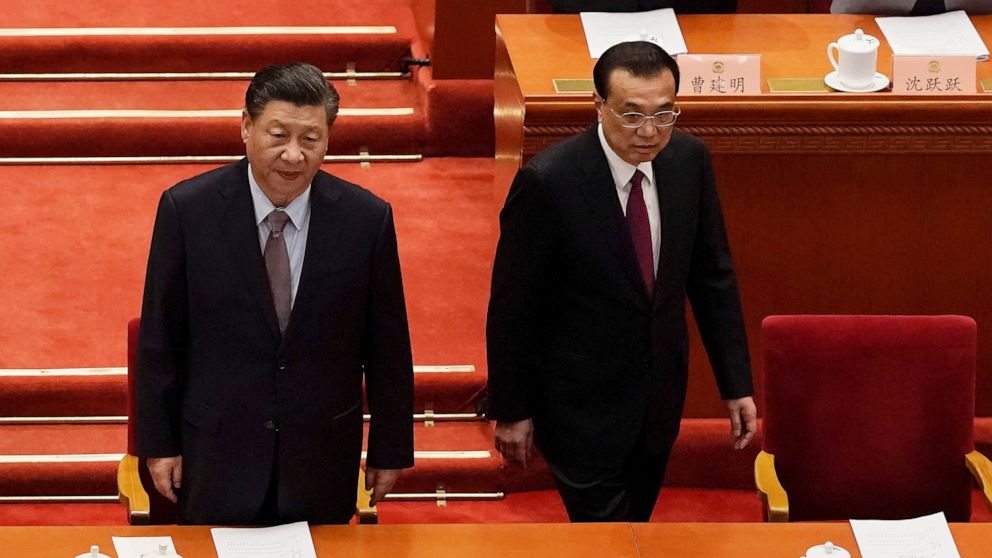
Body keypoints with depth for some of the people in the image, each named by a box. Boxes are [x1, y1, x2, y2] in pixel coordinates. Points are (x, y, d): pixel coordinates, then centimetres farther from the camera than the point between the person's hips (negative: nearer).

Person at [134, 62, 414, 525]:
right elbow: (159, 337, -2)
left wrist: (390, 449, 4)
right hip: (217, 453, -1)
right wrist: (158, 443, 0)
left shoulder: (366, 219, -8)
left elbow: (387, 347, 0)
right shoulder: (187, 209, -10)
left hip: (324, 459, 1)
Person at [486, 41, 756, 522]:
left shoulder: (689, 160, -7)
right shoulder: (547, 182, -23)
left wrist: (736, 384, 3)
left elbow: (713, 276, 4)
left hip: (659, 401, 6)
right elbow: (511, 306, -14)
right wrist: (510, 411, -8)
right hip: (582, 406, -6)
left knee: (635, 519, 22)